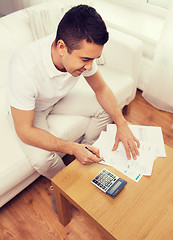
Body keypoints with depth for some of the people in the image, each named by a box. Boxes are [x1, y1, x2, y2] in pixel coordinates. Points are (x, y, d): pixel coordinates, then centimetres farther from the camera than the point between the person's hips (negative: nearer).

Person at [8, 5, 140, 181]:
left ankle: (85, 152, 13)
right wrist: (72, 148, -38)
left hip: (58, 99, 5)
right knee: (42, 159, -27)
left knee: (106, 110, -8)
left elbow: (101, 89, -8)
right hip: (28, 109, -4)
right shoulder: (24, 68, -40)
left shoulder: (82, 51, -24)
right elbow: (24, 130, -32)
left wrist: (121, 123, -21)